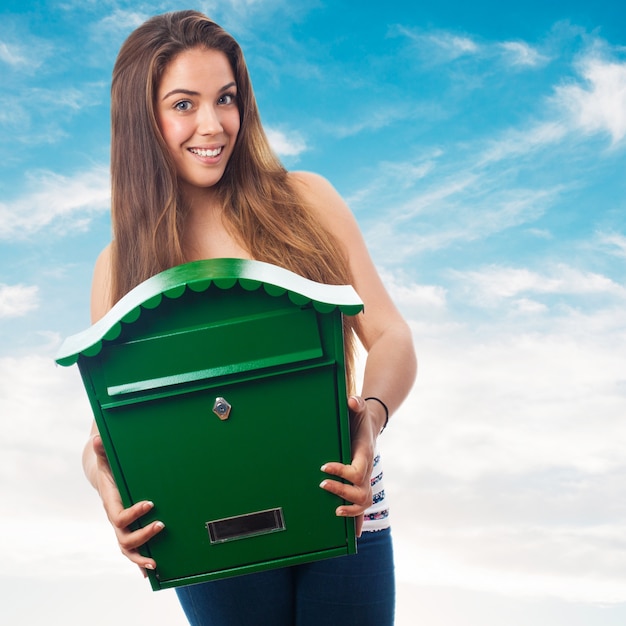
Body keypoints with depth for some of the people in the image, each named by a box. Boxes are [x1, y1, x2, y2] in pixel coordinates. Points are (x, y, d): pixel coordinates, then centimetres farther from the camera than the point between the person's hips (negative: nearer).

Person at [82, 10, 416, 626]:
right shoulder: (120, 265, 0)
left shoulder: (307, 200, -1)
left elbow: (390, 337, -3)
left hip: (342, 512, 0)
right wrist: (103, 474, -22)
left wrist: (370, 415, -24)